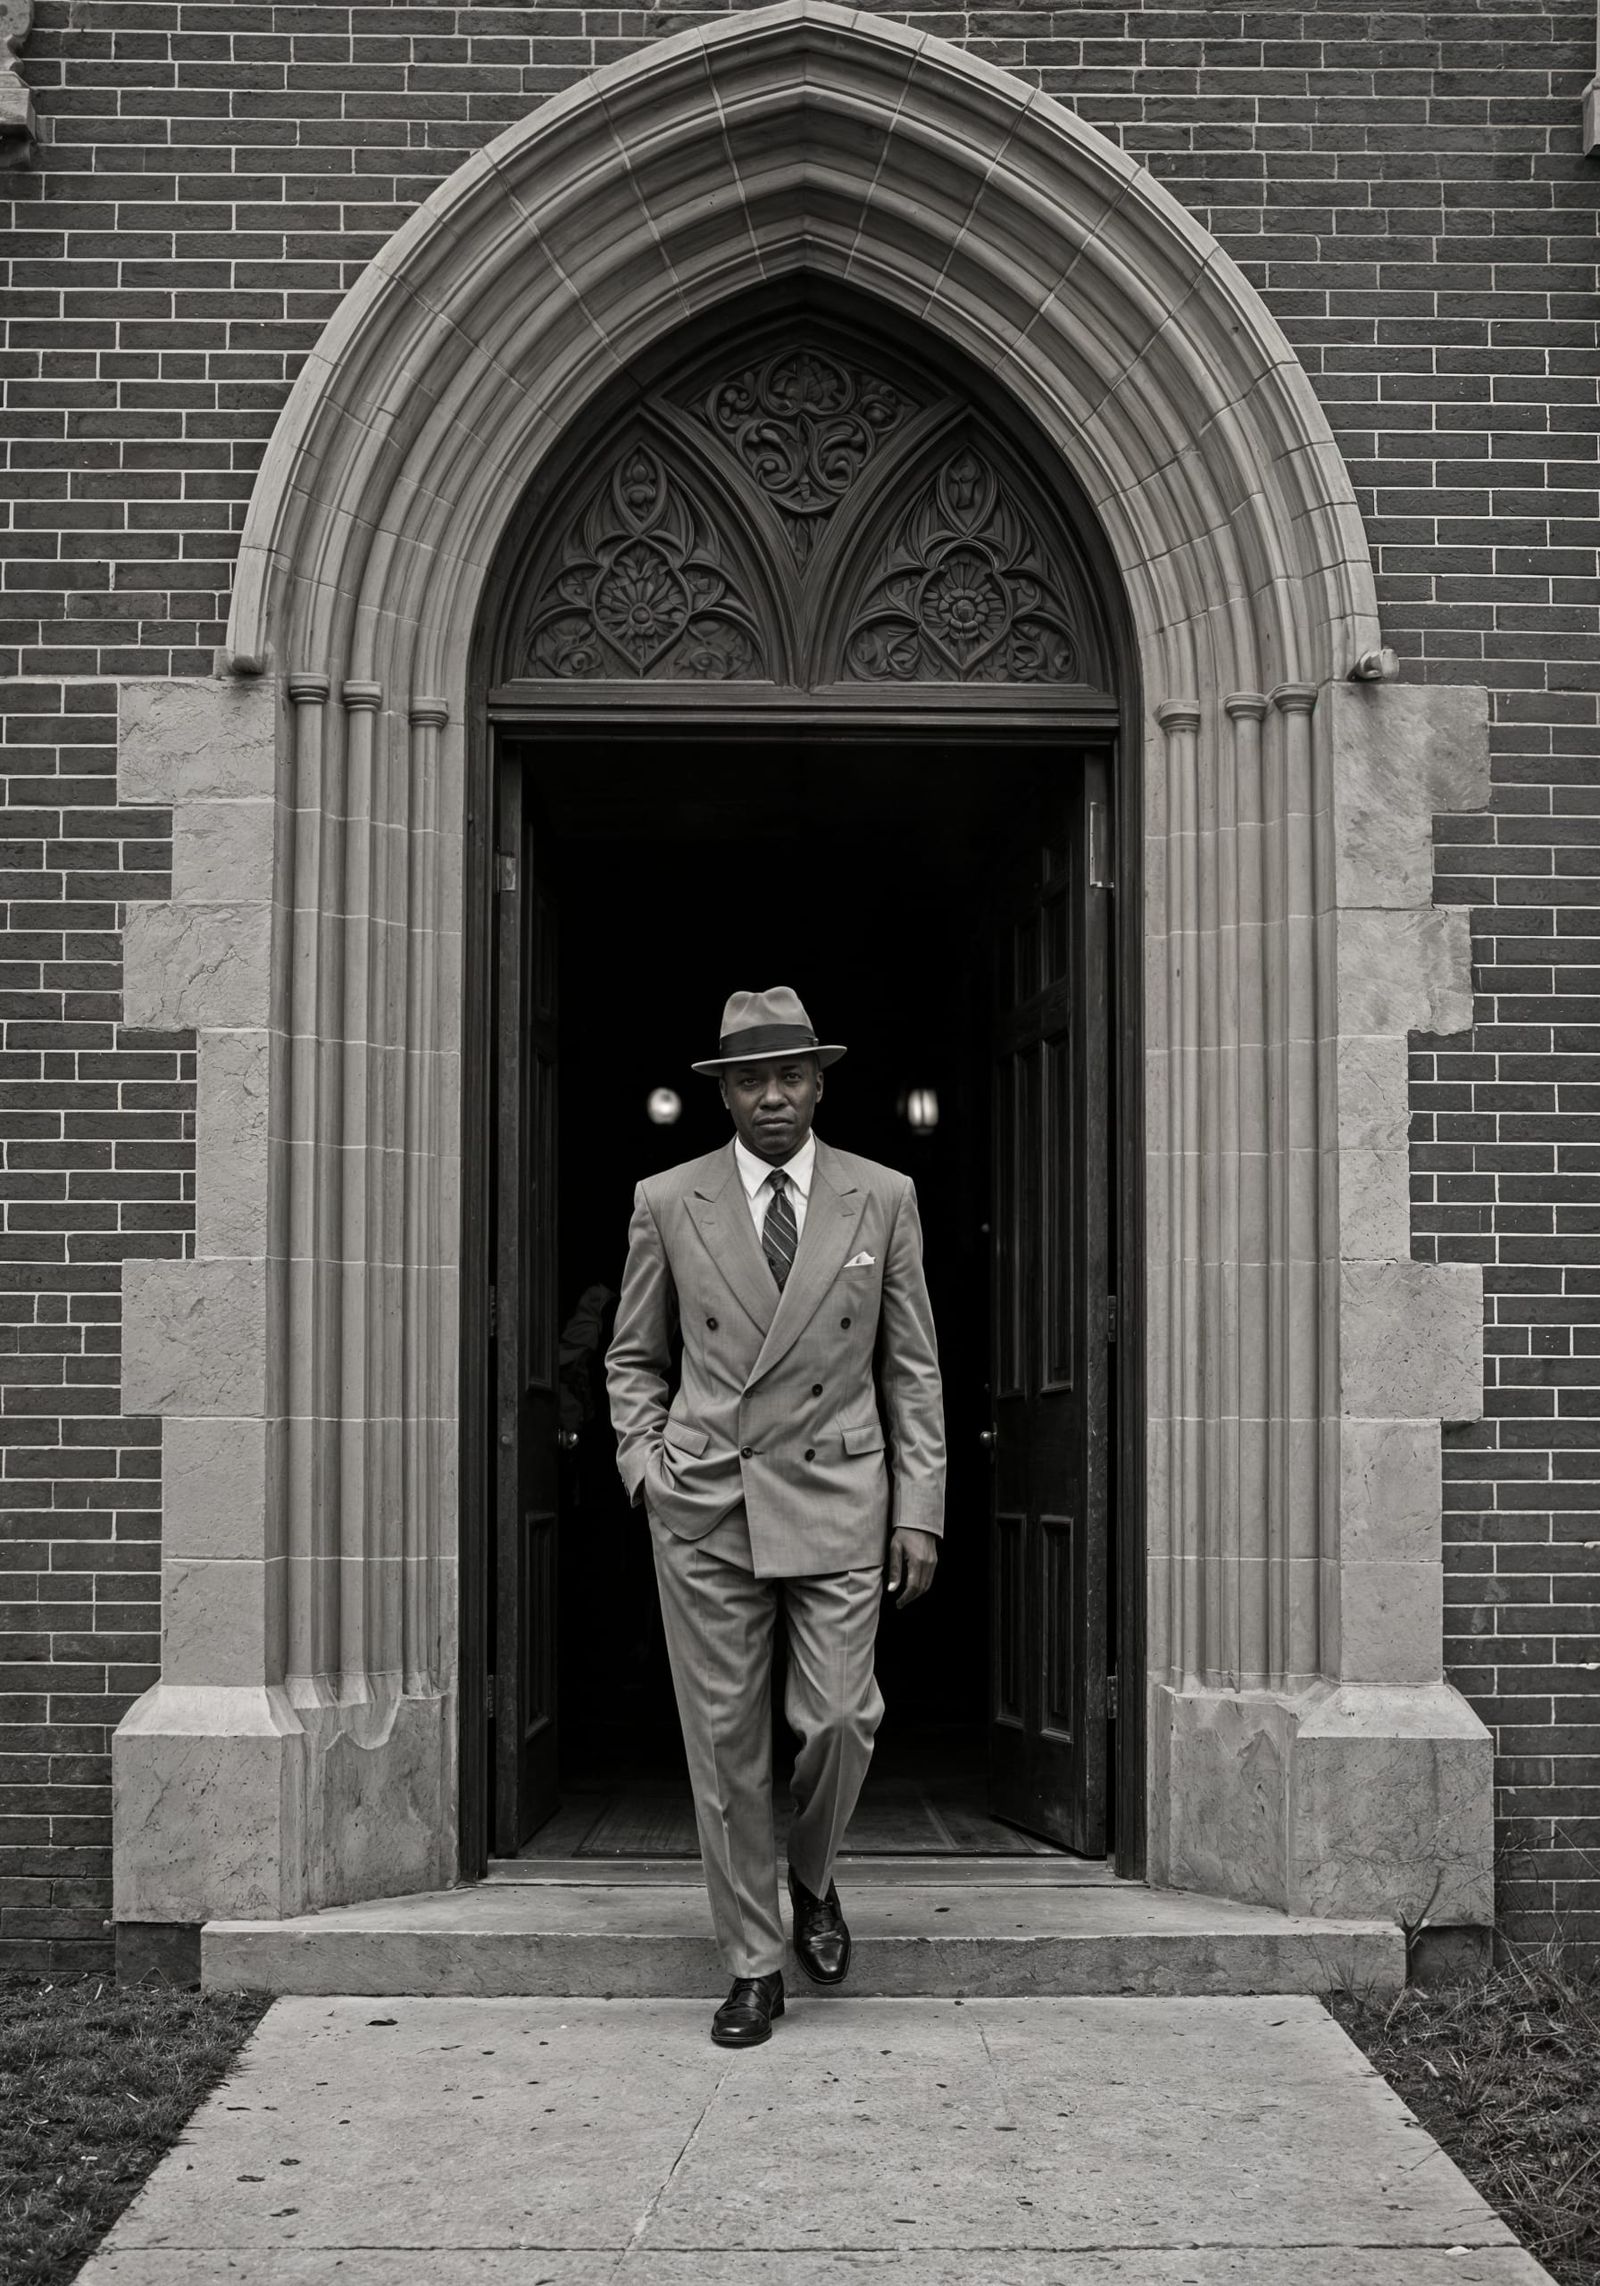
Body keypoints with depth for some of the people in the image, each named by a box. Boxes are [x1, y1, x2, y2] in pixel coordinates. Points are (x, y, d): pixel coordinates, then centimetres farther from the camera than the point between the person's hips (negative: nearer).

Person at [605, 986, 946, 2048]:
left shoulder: (882, 1197, 4)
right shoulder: (668, 1203, 4)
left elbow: (913, 1368, 7)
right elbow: (634, 1358, 15)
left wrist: (921, 1512, 1)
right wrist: (645, 1462, -2)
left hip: (835, 1497, 0)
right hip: (705, 1505, 0)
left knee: (839, 1720, -9)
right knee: (725, 1738, 2)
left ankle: (813, 1879, 23)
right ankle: (753, 1966, 15)